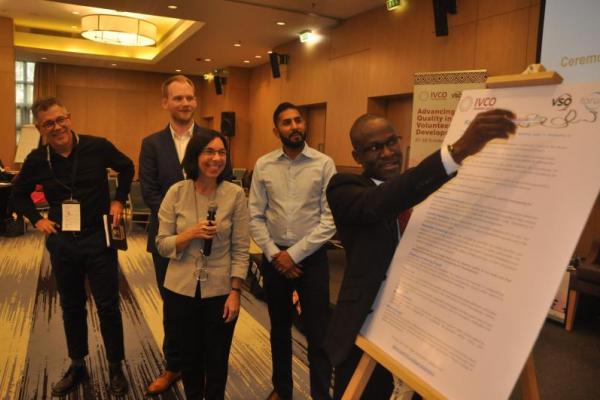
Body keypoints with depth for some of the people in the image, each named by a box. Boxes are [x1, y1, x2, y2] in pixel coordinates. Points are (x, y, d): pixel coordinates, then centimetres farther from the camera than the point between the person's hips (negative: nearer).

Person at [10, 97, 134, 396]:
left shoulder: (97, 147, -12)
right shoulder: (36, 160, -3)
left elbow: (126, 167, 7)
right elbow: (18, 195, 15)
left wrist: (119, 200, 0)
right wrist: (37, 219, 3)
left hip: (99, 238, -3)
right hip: (61, 242, 3)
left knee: (107, 305, 5)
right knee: (71, 306, 16)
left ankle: (115, 367, 23)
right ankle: (77, 365, 34)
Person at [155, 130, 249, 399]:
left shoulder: (235, 194, -10)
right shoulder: (176, 192, -7)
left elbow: (240, 249, -6)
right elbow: (162, 245, -4)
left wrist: (235, 292, -9)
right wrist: (191, 233, -21)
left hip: (219, 292, -1)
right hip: (180, 291, 1)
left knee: (217, 362, 15)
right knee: (189, 358, 20)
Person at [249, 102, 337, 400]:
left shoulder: (324, 164, -7)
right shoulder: (263, 165, 0)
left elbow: (330, 219, -11)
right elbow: (255, 217, 1)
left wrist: (294, 254, -13)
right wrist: (274, 254, -9)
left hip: (311, 257, -3)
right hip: (274, 257, 3)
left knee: (318, 334, 5)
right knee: (279, 329, 20)